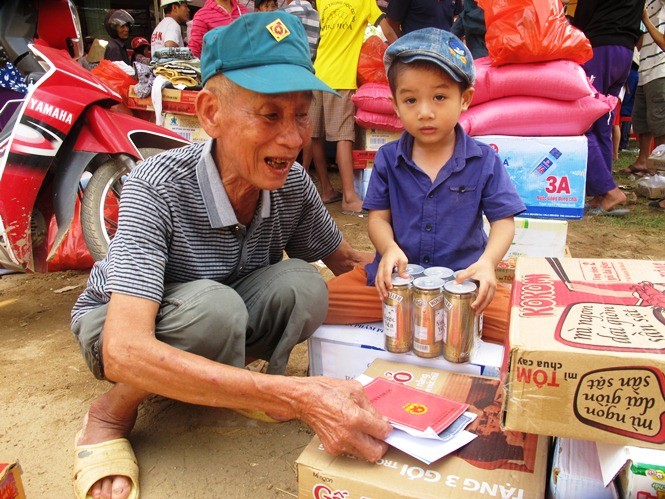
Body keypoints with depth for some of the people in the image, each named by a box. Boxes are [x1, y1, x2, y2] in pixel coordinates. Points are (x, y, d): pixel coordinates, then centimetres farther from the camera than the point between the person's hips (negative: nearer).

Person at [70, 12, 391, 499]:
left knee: (303, 285, -23)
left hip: (226, 321, 4)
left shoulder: (292, 184, -18)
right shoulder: (159, 187, -33)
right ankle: (111, 414, -8)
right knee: (215, 305, -36)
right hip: (119, 327, -3)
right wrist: (296, 396, -52)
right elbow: (123, 351, -43)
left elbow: (343, 259, 1)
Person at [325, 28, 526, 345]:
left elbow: (503, 220, -3)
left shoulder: (484, 161, -2)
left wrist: (487, 261, -24)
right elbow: (378, 216, 1)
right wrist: (390, 249, -22)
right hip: (396, 276, 1)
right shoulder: (388, 158, 2)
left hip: (461, 277, 0)